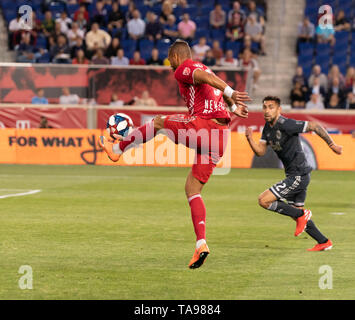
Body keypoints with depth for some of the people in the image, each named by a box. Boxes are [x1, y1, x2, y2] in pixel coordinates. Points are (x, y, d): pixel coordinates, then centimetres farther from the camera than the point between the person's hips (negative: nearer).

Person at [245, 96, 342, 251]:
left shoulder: (286, 125, -20)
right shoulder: (268, 127, 8)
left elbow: (315, 126, -16)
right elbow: (260, 151, 5)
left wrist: (332, 144, -11)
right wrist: (250, 139, -13)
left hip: (299, 175, -10)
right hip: (293, 175, 10)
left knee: (264, 200, -12)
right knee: (296, 212, 20)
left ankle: (301, 215, -1)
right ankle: (324, 242, 30)